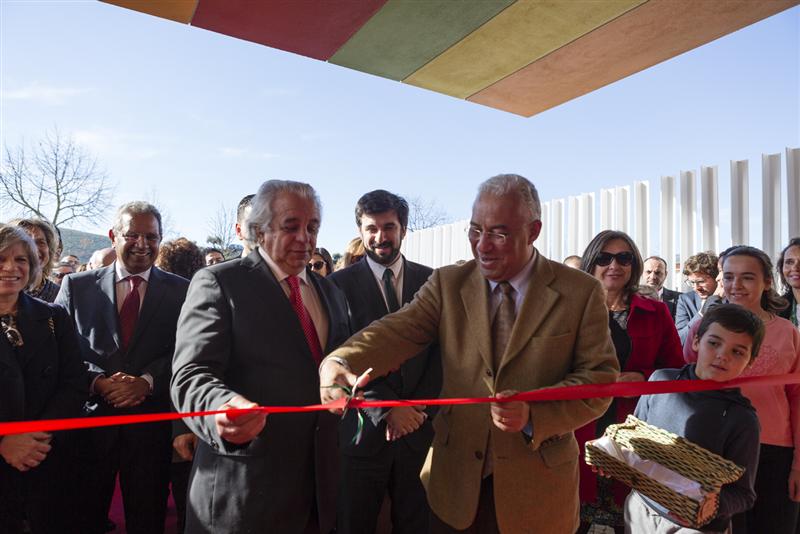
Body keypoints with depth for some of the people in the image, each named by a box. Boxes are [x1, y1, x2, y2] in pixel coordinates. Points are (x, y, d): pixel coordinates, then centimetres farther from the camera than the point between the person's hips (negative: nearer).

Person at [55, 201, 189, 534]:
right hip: (90, 418, 1)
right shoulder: (76, 286, 5)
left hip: (152, 419, 0)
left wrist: (147, 381, -17)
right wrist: (98, 382, -13)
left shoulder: (181, 291, 2)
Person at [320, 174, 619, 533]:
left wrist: (534, 415, -24)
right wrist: (341, 362, -33)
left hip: (536, 484, -1)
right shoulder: (447, 283, -1)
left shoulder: (581, 293, -7)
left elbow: (600, 377, -8)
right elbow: (398, 332, -13)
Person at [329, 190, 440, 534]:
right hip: (364, 428, -2)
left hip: (419, 426, 2)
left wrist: (420, 408, -6)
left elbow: (439, 350, 3)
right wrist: (387, 410, -14)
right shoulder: (341, 284, -4)